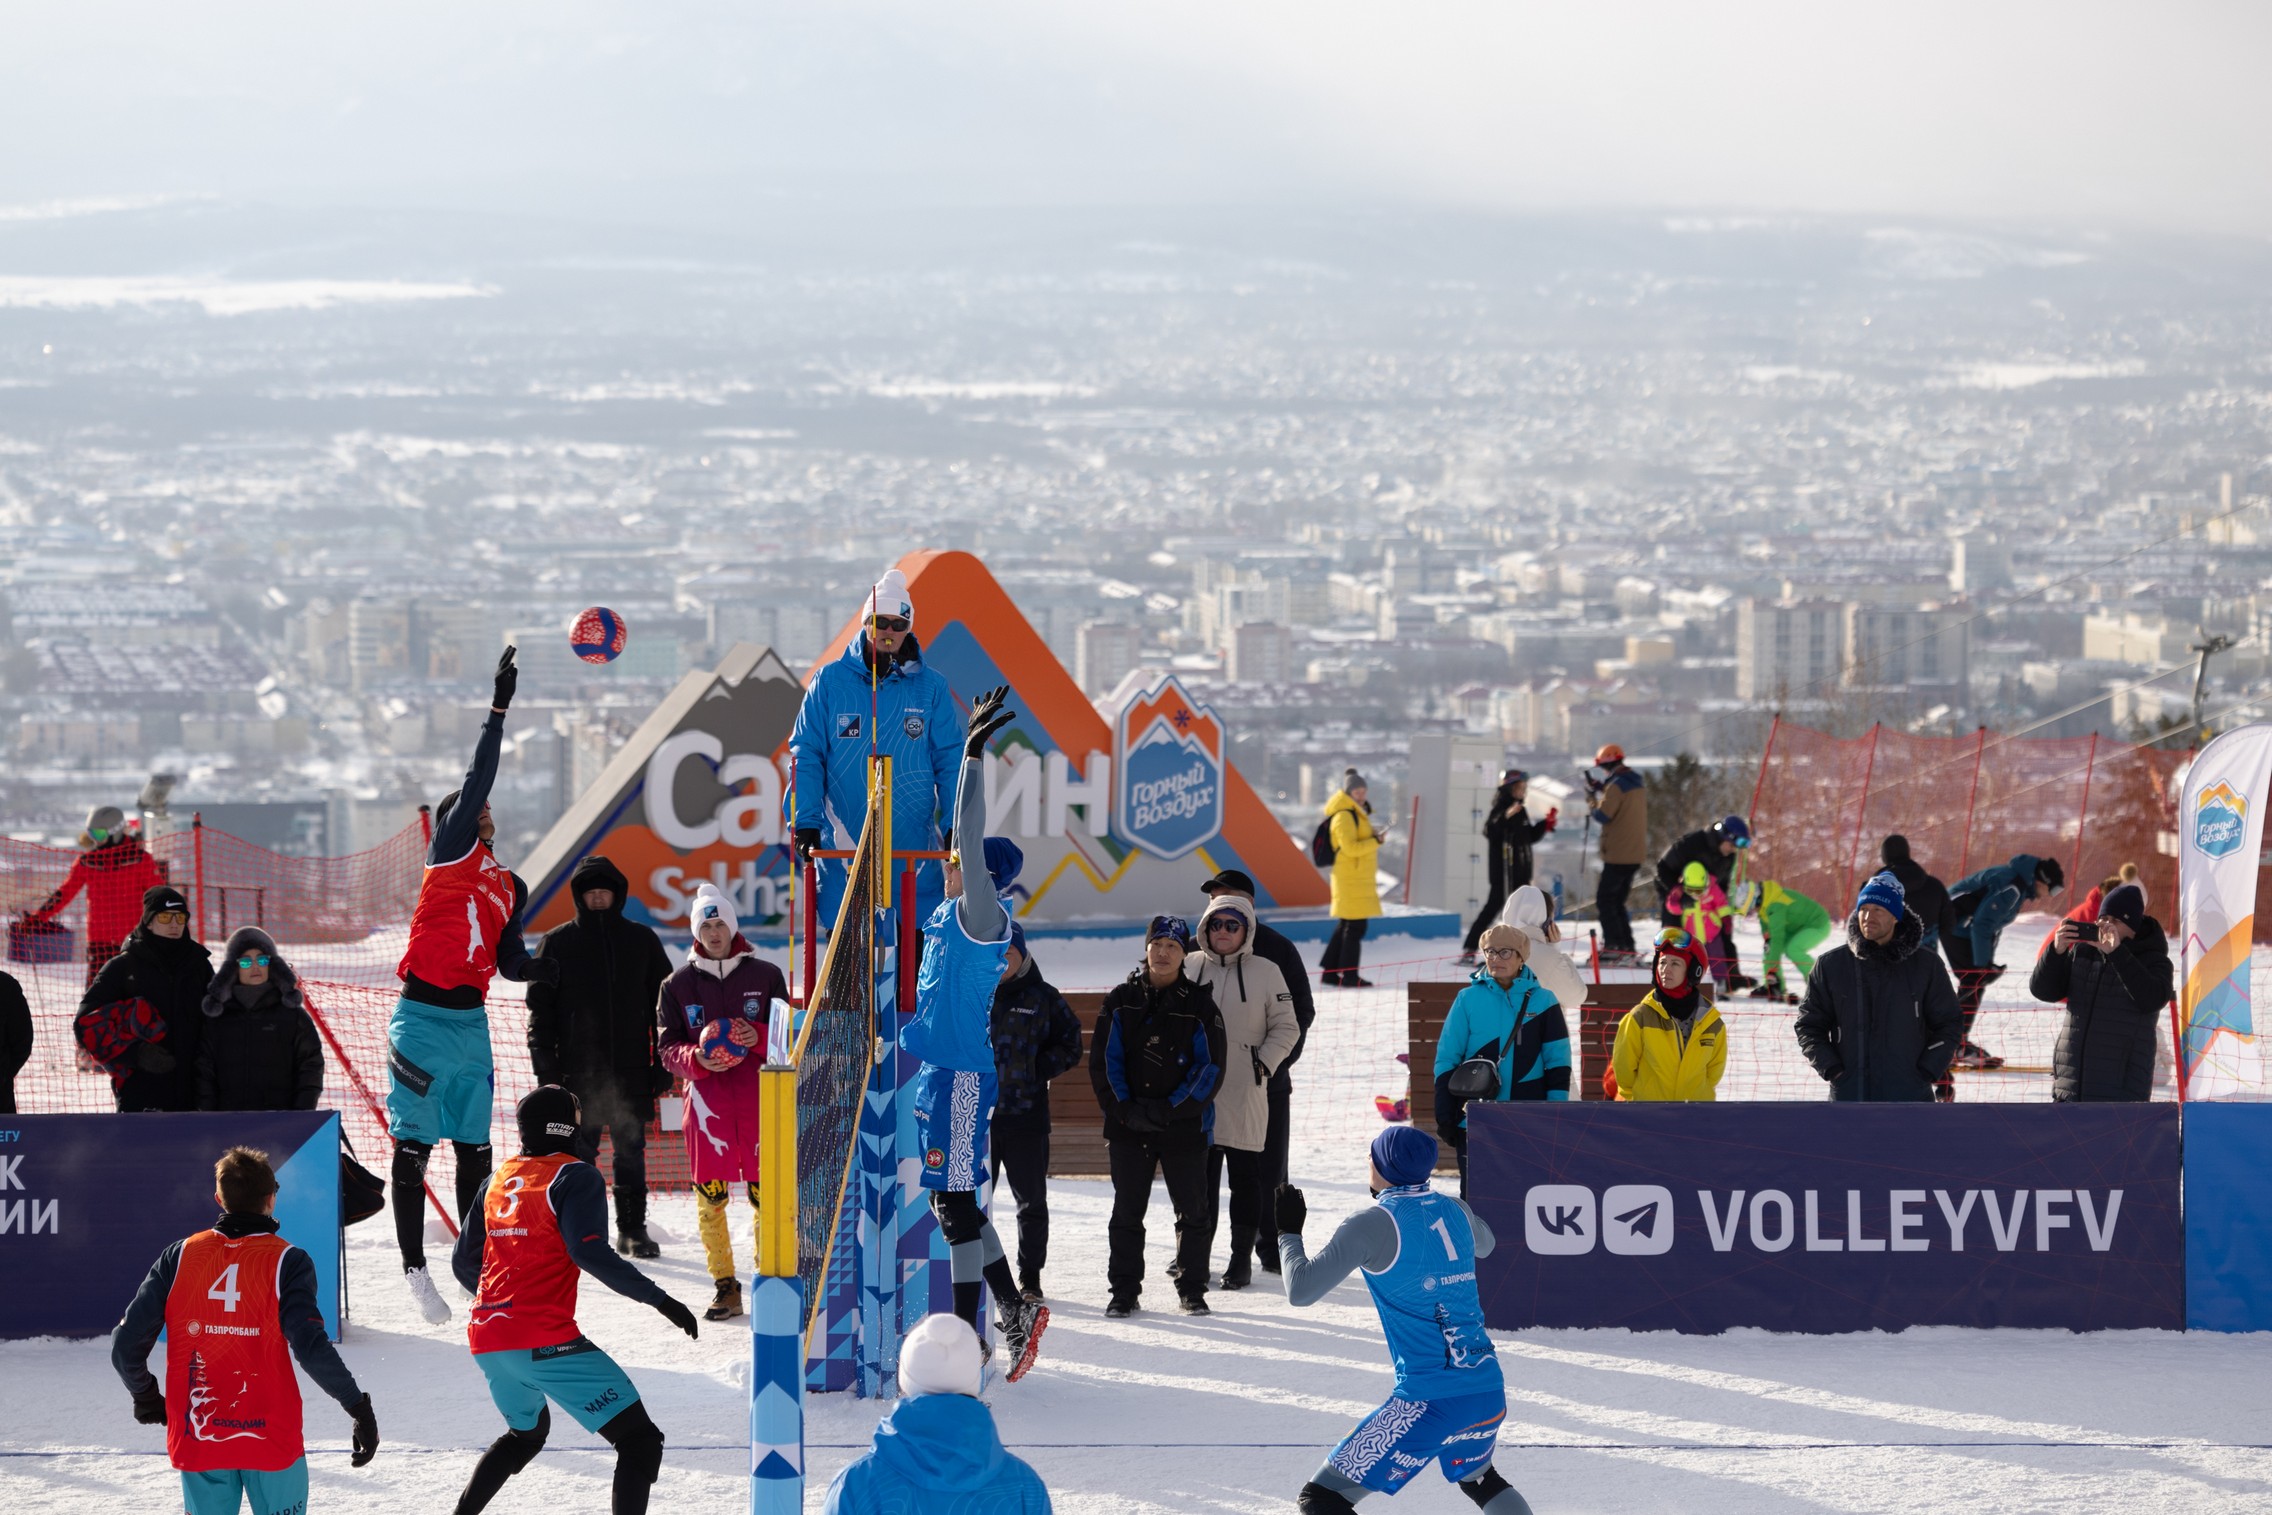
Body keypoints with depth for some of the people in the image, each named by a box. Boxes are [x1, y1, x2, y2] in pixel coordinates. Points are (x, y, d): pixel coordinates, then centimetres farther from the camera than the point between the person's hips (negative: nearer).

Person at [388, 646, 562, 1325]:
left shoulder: (509, 887, 18)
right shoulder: (451, 851, 1)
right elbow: (475, 782, -9)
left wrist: (546, 970, -1)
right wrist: (498, 711, -12)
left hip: (471, 1021, 6)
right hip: (422, 1018, -6)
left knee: (474, 1149, 9)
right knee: (413, 1146, -3)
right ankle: (415, 1268, 0)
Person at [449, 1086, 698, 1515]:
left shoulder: (499, 1180, 15)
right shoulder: (575, 1177, -5)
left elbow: (463, 1263, 22)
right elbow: (589, 1253, -19)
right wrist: (658, 1299, -16)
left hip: (486, 1341, 8)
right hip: (544, 1342, -8)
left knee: (527, 1432, 34)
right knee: (640, 1441, -7)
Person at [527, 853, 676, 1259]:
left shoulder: (642, 941, 8)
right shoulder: (557, 944, 4)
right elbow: (540, 1009, 4)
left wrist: (663, 1067, 4)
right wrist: (546, 1068, -5)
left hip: (631, 1072, 1)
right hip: (578, 1071, -1)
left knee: (631, 1152, 5)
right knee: (579, 1151, -1)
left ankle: (633, 1229, 12)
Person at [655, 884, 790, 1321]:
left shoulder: (765, 976, 7)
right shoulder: (677, 986, 8)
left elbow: (787, 1038, 8)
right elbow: (667, 1049, 6)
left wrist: (758, 1038, -13)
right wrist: (696, 1059, -14)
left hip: (758, 1097, -1)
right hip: (707, 1100, 1)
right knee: (710, 1198, -2)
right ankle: (725, 1286, 7)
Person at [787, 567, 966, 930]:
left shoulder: (931, 687, 4)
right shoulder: (829, 682, 2)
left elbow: (950, 761, 5)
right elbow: (805, 756, 1)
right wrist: (805, 823, -9)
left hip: (914, 846, 0)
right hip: (844, 846, 0)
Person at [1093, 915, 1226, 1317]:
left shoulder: (1199, 1004, -1)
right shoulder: (1122, 1000, 4)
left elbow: (1211, 1068, -3)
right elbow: (1104, 1060, 2)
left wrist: (1170, 1111, -12)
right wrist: (1124, 1109, -10)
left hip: (1184, 1128, -1)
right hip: (1128, 1127, 1)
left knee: (1192, 1210, 5)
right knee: (1127, 1210, 5)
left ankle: (1192, 1288, 17)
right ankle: (1124, 1290, 12)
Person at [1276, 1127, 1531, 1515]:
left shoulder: (1374, 1224, -10)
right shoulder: (1455, 1210, 9)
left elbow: (1301, 1290, -11)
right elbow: (1485, 1244, 34)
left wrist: (1289, 1233, 6)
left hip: (1429, 1402, -7)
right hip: (1490, 1393, 7)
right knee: (1475, 1477, 38)